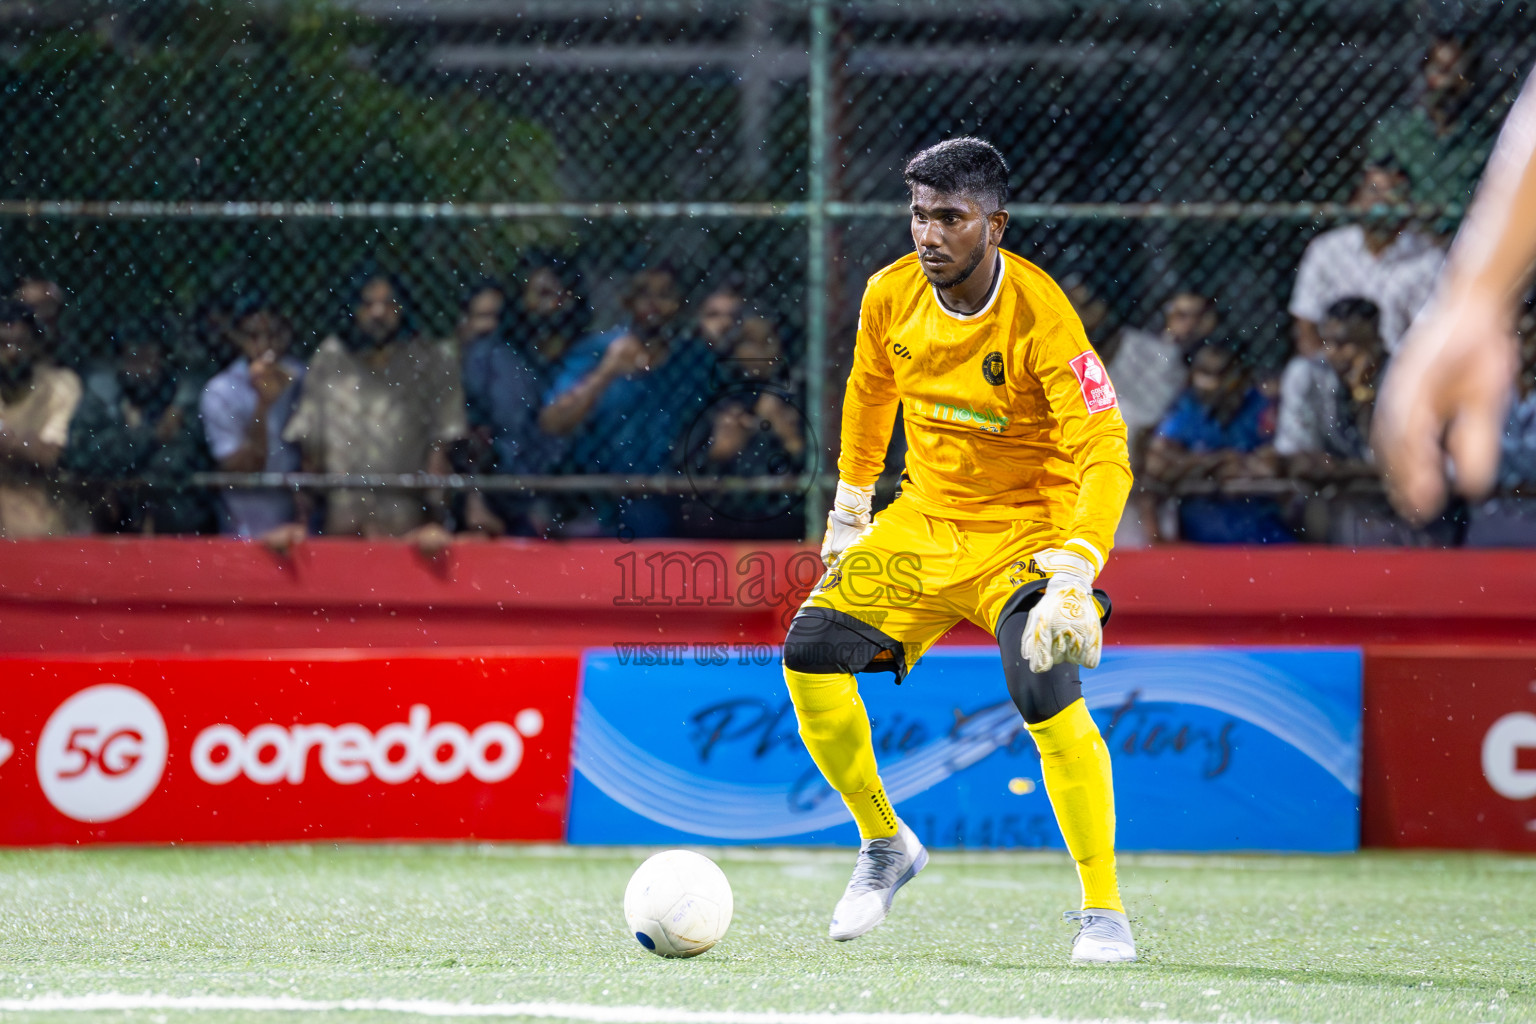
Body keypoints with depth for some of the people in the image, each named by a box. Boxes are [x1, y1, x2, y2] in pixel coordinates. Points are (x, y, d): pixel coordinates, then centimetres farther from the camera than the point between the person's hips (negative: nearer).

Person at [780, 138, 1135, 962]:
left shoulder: (1040, 319, -23)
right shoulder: (891, 296, -6)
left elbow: (1105, 456, -28)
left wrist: (1073, 577, -40)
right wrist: (850, 509, 20)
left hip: (1027, 533, -6)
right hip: (924, 520, 6)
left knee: (1046, 689, -29)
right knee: (811, 651, -9)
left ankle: (1105, 910, -16)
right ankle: (883, 844, 13)